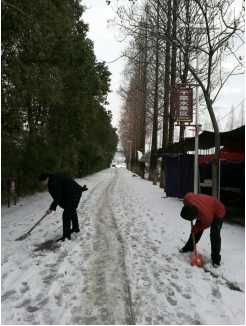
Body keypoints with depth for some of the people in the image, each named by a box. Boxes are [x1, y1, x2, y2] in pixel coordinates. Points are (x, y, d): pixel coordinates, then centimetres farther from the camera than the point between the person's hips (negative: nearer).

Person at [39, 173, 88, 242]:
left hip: (74, 195, -11)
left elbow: (57, 197, -20)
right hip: (75, 193, 11)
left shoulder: (54, 183, -21)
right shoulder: (55, 177, 9)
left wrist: (51, 208, -14)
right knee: (72, 211, 25)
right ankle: (76, 228, 42)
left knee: (66, 214, -8)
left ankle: (66, 236, -4)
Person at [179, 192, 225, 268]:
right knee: (197, 230, 12)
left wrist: (195, 228, -9)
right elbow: (190, 194, -8)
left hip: (218, 213, -7)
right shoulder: (187, 198, -34)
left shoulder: (205, 215, -45)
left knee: (215, 235, -17)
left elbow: (206, 224, -22)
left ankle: (216, 259, -3)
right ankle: (189, 247, 31)